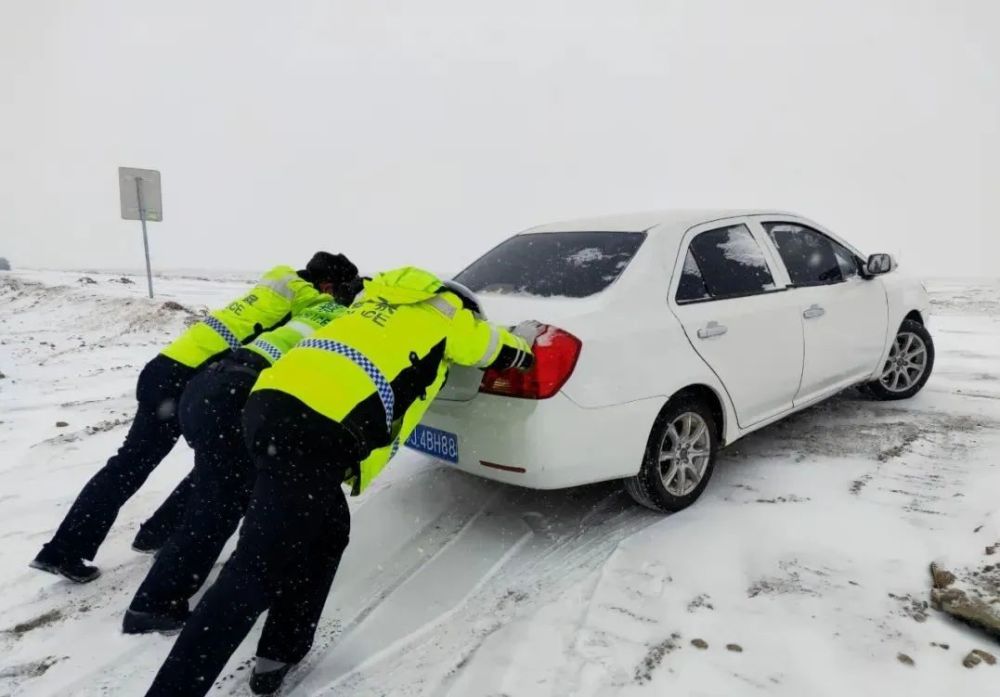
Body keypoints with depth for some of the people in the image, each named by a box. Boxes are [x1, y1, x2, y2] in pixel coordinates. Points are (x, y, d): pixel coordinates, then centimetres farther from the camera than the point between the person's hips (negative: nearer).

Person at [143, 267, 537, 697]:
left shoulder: (381, 298, 32)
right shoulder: (445, 312, 17)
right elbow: (505, 352, 30)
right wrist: (524, 340, 53)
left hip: (271, 402, 9)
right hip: (316, 430, -9)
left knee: (327, 535, 22)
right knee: (256, 570, -6)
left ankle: (279, 656, 28)